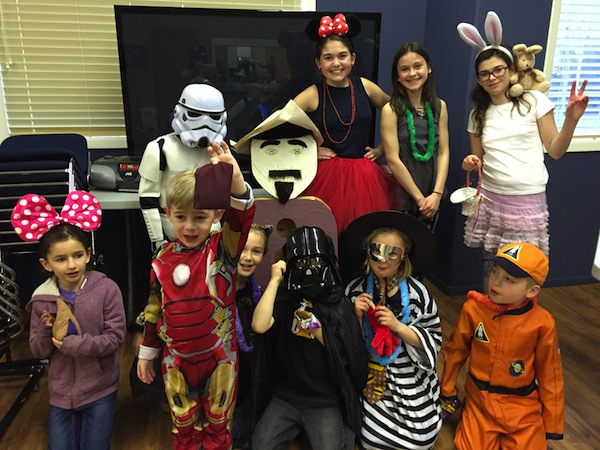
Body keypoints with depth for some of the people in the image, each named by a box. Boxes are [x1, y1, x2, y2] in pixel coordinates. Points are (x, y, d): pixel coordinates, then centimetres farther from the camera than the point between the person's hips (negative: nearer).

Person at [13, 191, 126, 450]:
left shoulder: (106, 289, -15)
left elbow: (115, 337, -15)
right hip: (61, 391, 3)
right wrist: (47, 332, -19)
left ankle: (98, 417, 31)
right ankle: (73, 418, 35)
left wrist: (73, 344, -20)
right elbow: (38, 352, 0)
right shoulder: (42, 298, -5)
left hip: (99, 389, -2)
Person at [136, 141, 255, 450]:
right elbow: (154, 310, 5)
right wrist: (146, 353, 11)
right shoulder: (163, 260, -5)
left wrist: (235, 178, -49)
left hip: (219, 356, -2)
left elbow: (242, 217, -32)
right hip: (176, 359, 2)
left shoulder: (223, 249, -13)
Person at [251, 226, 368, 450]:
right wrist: (275, 281, -16)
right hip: (284, 397, 1)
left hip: (326, 402, -1)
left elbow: (351, 358, -5)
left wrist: (317, 330, -16)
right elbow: (259, 326, -21)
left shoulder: (341, 304, -3)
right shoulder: (284, 299, -2)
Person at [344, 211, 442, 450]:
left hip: (411, 382, 0)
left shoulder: (417, 293, -13)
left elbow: (433, 340, -10)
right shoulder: (355, 290, -10)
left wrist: (398, 326, -23)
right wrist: (357, 317, -21)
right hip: (370, 380, 1)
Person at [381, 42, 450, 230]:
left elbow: (443, 152, 2)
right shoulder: (391, 110, -9)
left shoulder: (440, 106, 5)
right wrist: (419, 197, -12)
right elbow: (393, 160, -13)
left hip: (433, 195, 4)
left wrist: (437, 193, -9)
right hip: (403, 194, -4)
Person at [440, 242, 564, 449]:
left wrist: (552, 422, 3)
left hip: (522, 406, 0)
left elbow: (549, 373, -3)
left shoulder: (542, 323, -16)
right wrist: (447, 391, 9)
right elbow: (455, 351, 0)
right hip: (480, 401, 0)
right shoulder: (473, 309, -15)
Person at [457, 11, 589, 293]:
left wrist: (571, 120, -16)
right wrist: (470, 164, -9)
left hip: (528, 202, -3)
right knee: (491, 268, 10)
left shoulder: (534, 101, -1)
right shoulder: (478, 114, 10)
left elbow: (555, 151, 0)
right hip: (490, 200, 3)